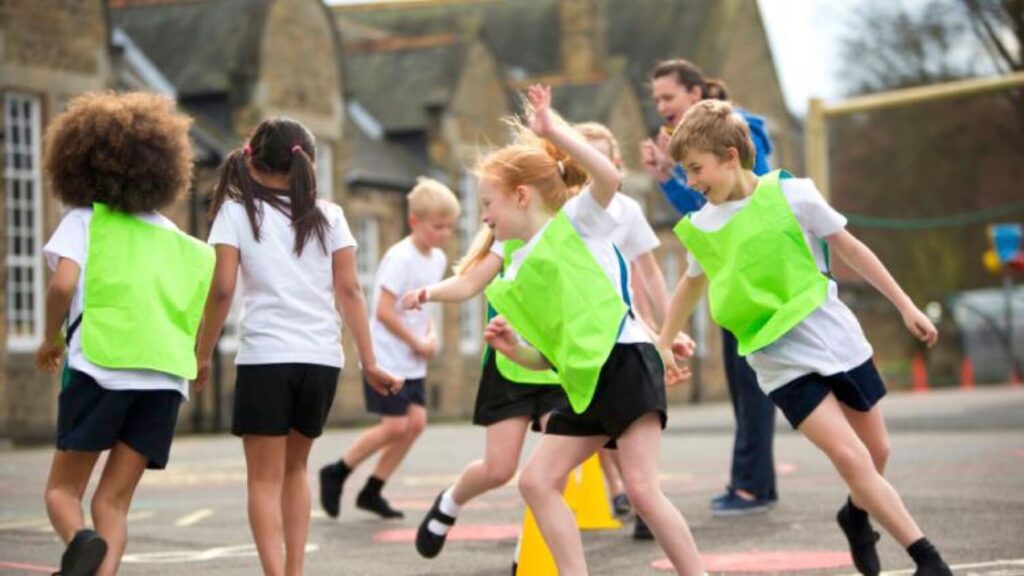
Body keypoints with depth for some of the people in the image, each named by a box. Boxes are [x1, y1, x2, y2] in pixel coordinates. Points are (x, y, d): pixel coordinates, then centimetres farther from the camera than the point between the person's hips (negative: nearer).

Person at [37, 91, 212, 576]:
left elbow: (63, 284, -10)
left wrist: (50, 339, 6)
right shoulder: (173, 237, 20)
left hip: (100, 367, -4)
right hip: (166, 375, 4)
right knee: (113, 503, 7)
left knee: (63, 489, 8)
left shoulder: (84, 219, 6)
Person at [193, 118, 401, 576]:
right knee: (294, 468, 21)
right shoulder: (328, 215, 10)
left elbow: (222, 289, -6)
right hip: (322, 358, 3)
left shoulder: (236, 212, 3)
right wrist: (369, 362, 6)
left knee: (265, 479, 2)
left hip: (265, 356, -3)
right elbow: (349, 290, 4)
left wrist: (202, 355, 2)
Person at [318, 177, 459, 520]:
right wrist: (417, 343, -15)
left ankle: (372, 492, 12)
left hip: (413, 363, 8)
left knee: (416, 422, 1)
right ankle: (336, 473, 9)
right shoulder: (400, 258, -17)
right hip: (387, 359, -8)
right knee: (396, 425, -9)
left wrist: (431, 334, 3)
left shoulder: (438, 259, 9)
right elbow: (384, 311, -21)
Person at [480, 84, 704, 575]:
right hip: (583, 384, 8)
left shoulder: (575, 221, 1)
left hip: (625, 364, -8)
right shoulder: (515, 278, 19)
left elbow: (609, 176, -20)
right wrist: (513, 348, 2)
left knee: (641, 488, -15)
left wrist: (552, 128, -16)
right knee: (536, 481, 1)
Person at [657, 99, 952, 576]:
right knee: (849, 456, -16)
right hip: (780, 361, 0)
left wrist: (905, 306, 2)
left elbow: (851, 249, 0)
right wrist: (663, 344, 24)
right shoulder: (698, 228, -2)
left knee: (877, 452, 12)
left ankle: (857, 516, 43)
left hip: (837, 339, 0)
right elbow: (692, 285, 17)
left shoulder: (792, 194, -10)